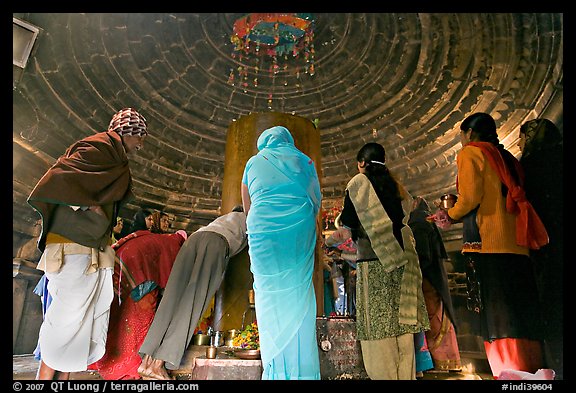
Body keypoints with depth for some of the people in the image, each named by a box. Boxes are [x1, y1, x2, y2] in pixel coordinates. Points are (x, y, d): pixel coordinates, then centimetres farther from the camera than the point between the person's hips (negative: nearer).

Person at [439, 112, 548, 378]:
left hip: (487, 242, -7)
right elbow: (514, 197, 19)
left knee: (497, 314, -9)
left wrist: (451, 214, 8)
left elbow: (470, 197, -10)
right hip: (516, 241, 8)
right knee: (521, 312, 6)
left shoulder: (470, 153, 3)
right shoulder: (505, 157, 24)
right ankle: (531, 370, 7)